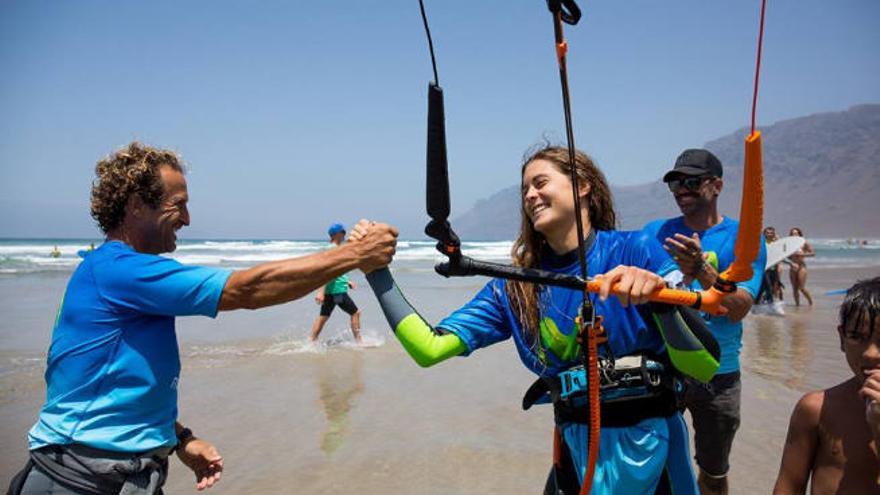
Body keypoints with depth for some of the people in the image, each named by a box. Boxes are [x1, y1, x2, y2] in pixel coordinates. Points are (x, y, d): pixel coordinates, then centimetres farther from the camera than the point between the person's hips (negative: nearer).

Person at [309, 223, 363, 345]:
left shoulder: (332, 248, 15)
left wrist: (347, 281, 28)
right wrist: (321, 292, -29)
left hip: (330, 291, 9)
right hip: (337, 290, -9)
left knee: (323, 316, 10)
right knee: (355, 313, 1)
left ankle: (311, 342, 11)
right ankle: (359, 341, 6)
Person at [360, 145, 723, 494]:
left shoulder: (637, 250, -10)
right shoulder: (515, 285, -1)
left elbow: (705, 366, -17)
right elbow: (430, 348, -10)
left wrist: (662, 299, -35)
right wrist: (377, 271, -14)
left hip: (650, 442, -2)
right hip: (577, 448, 2)